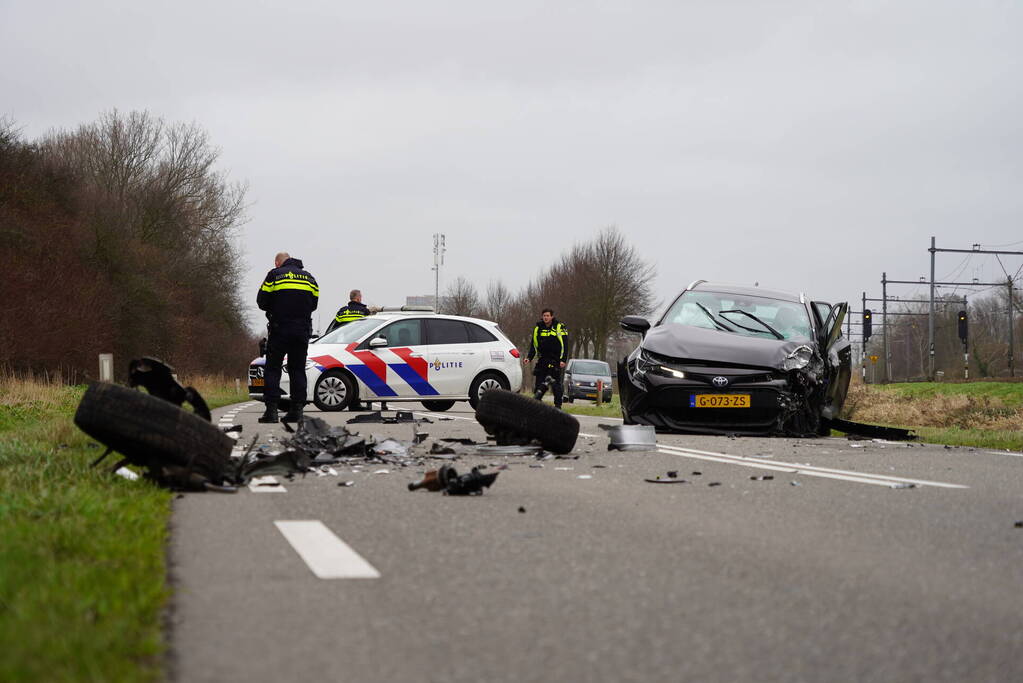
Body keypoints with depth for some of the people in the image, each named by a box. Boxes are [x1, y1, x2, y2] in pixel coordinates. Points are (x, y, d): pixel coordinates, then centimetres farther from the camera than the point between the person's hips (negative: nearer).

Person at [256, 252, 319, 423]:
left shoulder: (274, 275, 1)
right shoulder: (309, 277, 14)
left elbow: (262, 301, 1)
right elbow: (314, 304, 14)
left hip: (280, 328, -3)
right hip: (303, 330, 4)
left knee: (272, 369, 1)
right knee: (298, 369, 8)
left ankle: (272, 410, -8)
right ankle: (297, 410, 2)